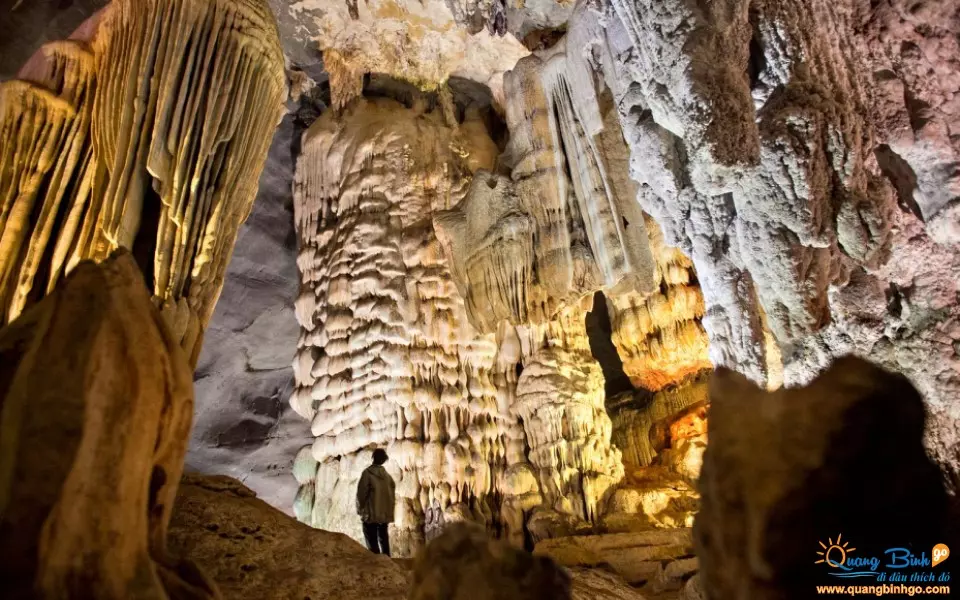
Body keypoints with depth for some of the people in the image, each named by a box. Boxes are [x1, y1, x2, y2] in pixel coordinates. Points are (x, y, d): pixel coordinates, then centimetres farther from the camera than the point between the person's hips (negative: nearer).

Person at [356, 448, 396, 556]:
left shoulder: (368, 472, -10)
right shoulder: (387, 475, 7)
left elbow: (361, 492, -10)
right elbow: (392, 492, 11)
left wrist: (360, 509, 3)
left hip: (371, 514, -6)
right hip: (385, 514, 6)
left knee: (372, 542, -4)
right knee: (383, 539, 15)